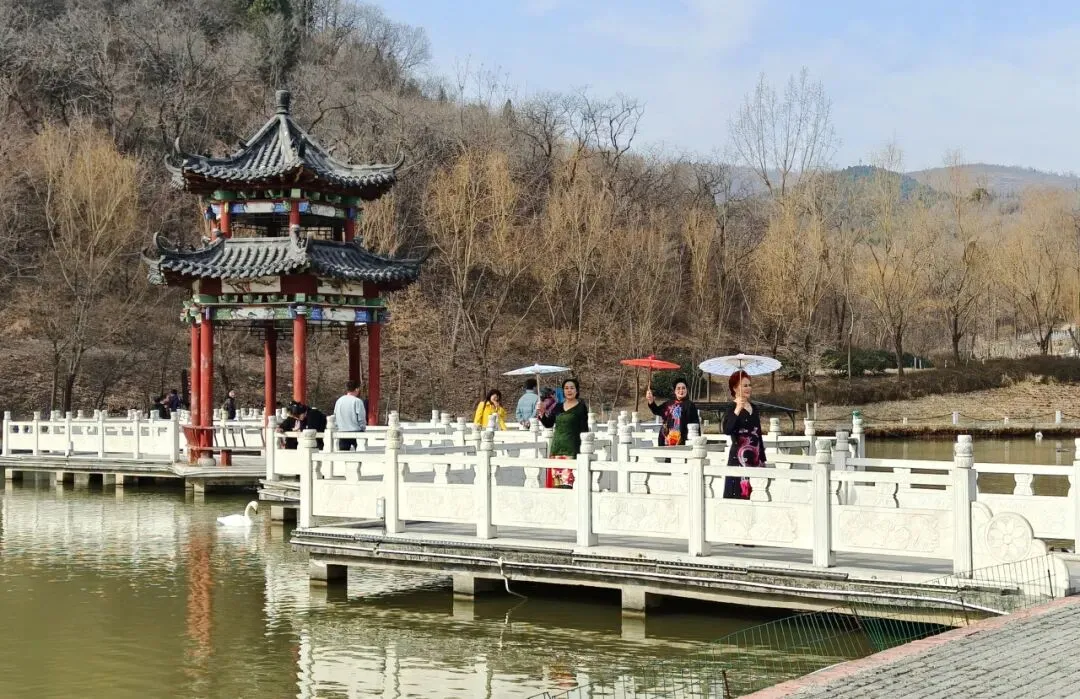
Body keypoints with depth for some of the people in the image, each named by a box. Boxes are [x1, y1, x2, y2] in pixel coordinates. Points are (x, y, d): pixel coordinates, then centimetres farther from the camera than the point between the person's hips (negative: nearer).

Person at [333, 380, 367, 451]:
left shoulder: (339, 401, 5)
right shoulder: (357, 401, -10)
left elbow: (335, 417, 9)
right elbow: (361, 418, -10)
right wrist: (363, 428, 6)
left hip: (342, 432, 5)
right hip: (356, 432, -5)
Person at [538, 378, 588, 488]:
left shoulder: (581, 407, -1)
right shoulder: (558, 407, 13)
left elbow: (584, 429, -3)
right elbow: (548, 424, 15)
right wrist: (541, 414, -3)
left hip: (571, 447, -5)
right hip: (556, 446, 5)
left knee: (568, 478, -15)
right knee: (555, 480, 1)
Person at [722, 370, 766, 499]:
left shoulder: (754, 408, 13)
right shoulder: (731, 409, -8)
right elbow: (727, 430, -26)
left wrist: (762, 459, 17)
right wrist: (737, 410, -35)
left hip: (754, 459, 7)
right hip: (739, 459, -7)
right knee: (739, 495, -9)